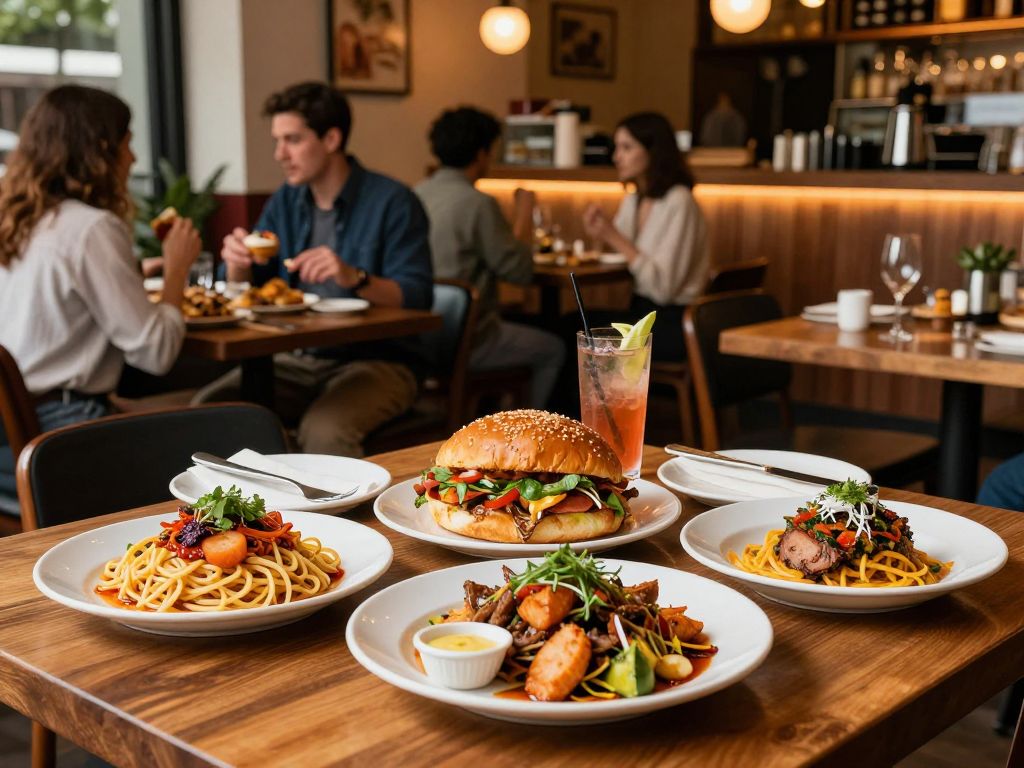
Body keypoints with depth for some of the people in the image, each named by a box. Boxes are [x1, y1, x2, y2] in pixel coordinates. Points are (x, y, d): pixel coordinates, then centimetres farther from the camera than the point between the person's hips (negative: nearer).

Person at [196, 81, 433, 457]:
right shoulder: (284, 202, 11)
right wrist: (238, 264, -10)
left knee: (324, 429, -34)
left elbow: (417, 297, -15)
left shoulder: (392, 201, -8)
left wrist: (355, 278, -32)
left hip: (376, 361, -6)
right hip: (297, 360, 6)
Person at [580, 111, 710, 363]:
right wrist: (602, 234, -10)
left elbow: (663, 288, -21)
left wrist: (616, 239, -21)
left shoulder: (678, 202, -15)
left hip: (673, 321, -7)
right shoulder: (632, 201, 11)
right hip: (641, 311, 7)